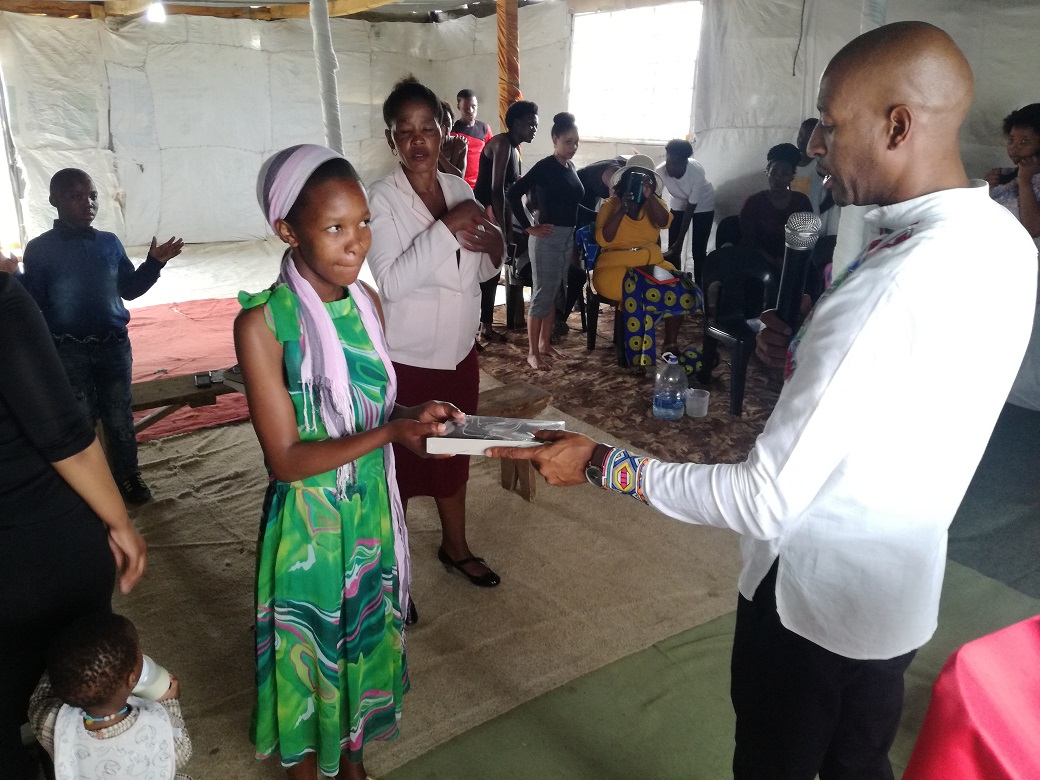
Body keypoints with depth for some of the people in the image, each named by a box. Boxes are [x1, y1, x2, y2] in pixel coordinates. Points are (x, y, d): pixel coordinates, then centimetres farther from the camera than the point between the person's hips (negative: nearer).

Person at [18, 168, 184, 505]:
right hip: (68, 351, -2)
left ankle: (128, 475, 28)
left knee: (120, 417, 11)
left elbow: (130, 289, 10)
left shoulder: (110, 243, 3)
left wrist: (154, 263, -3)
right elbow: (32, 304, -6)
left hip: (114, 345, 2)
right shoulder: (39, 249, -6)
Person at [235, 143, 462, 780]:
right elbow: (285, 458, -21)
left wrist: (416, 413, -10)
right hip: (308, 522, -5)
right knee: (310, 651, 15)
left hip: (373, 509, 5)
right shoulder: (263, 322, -20)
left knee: (367, 638, 22)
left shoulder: (366, 302, -2)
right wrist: (390, 432, -30)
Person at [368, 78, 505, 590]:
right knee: (398, 467, 8)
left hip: (458, 354, 6)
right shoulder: (382, 198, -15)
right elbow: (389, 283, -25)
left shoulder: (460, 190, 2)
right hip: (404, 361, -6)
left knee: (454, 456, 21)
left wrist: (495, 248, -11)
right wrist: (447, 228, -28)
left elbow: (479, 272, 11)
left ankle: (455, 547, 43)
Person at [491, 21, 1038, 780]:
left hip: (815, 592, -7)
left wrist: (600, 463, -23)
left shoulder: (891, 287, -32)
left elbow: (764, 502, -31)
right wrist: (806, 355, 0)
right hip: (903, 584, 7)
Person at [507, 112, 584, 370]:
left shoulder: (570, 167, 10)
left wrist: (573, 239, 13)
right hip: (548, 237, -8)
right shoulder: (544, 166, -13)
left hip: (567, 237, 8)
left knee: (555, 294, 15)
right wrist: (529, 227, -16)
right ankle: (532, 352, 5)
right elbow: (513, 194, -19)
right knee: (542, 295, -3)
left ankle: (544, 343, 27)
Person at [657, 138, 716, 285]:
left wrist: (680, 241, -26)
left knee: (698, 251, -5)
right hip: (678, 205, 3)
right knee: (672, 249, -1)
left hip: (703, 206, -3)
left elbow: (690, 209, -28)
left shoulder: (696, 172, -36)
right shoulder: (660, 172, -30)